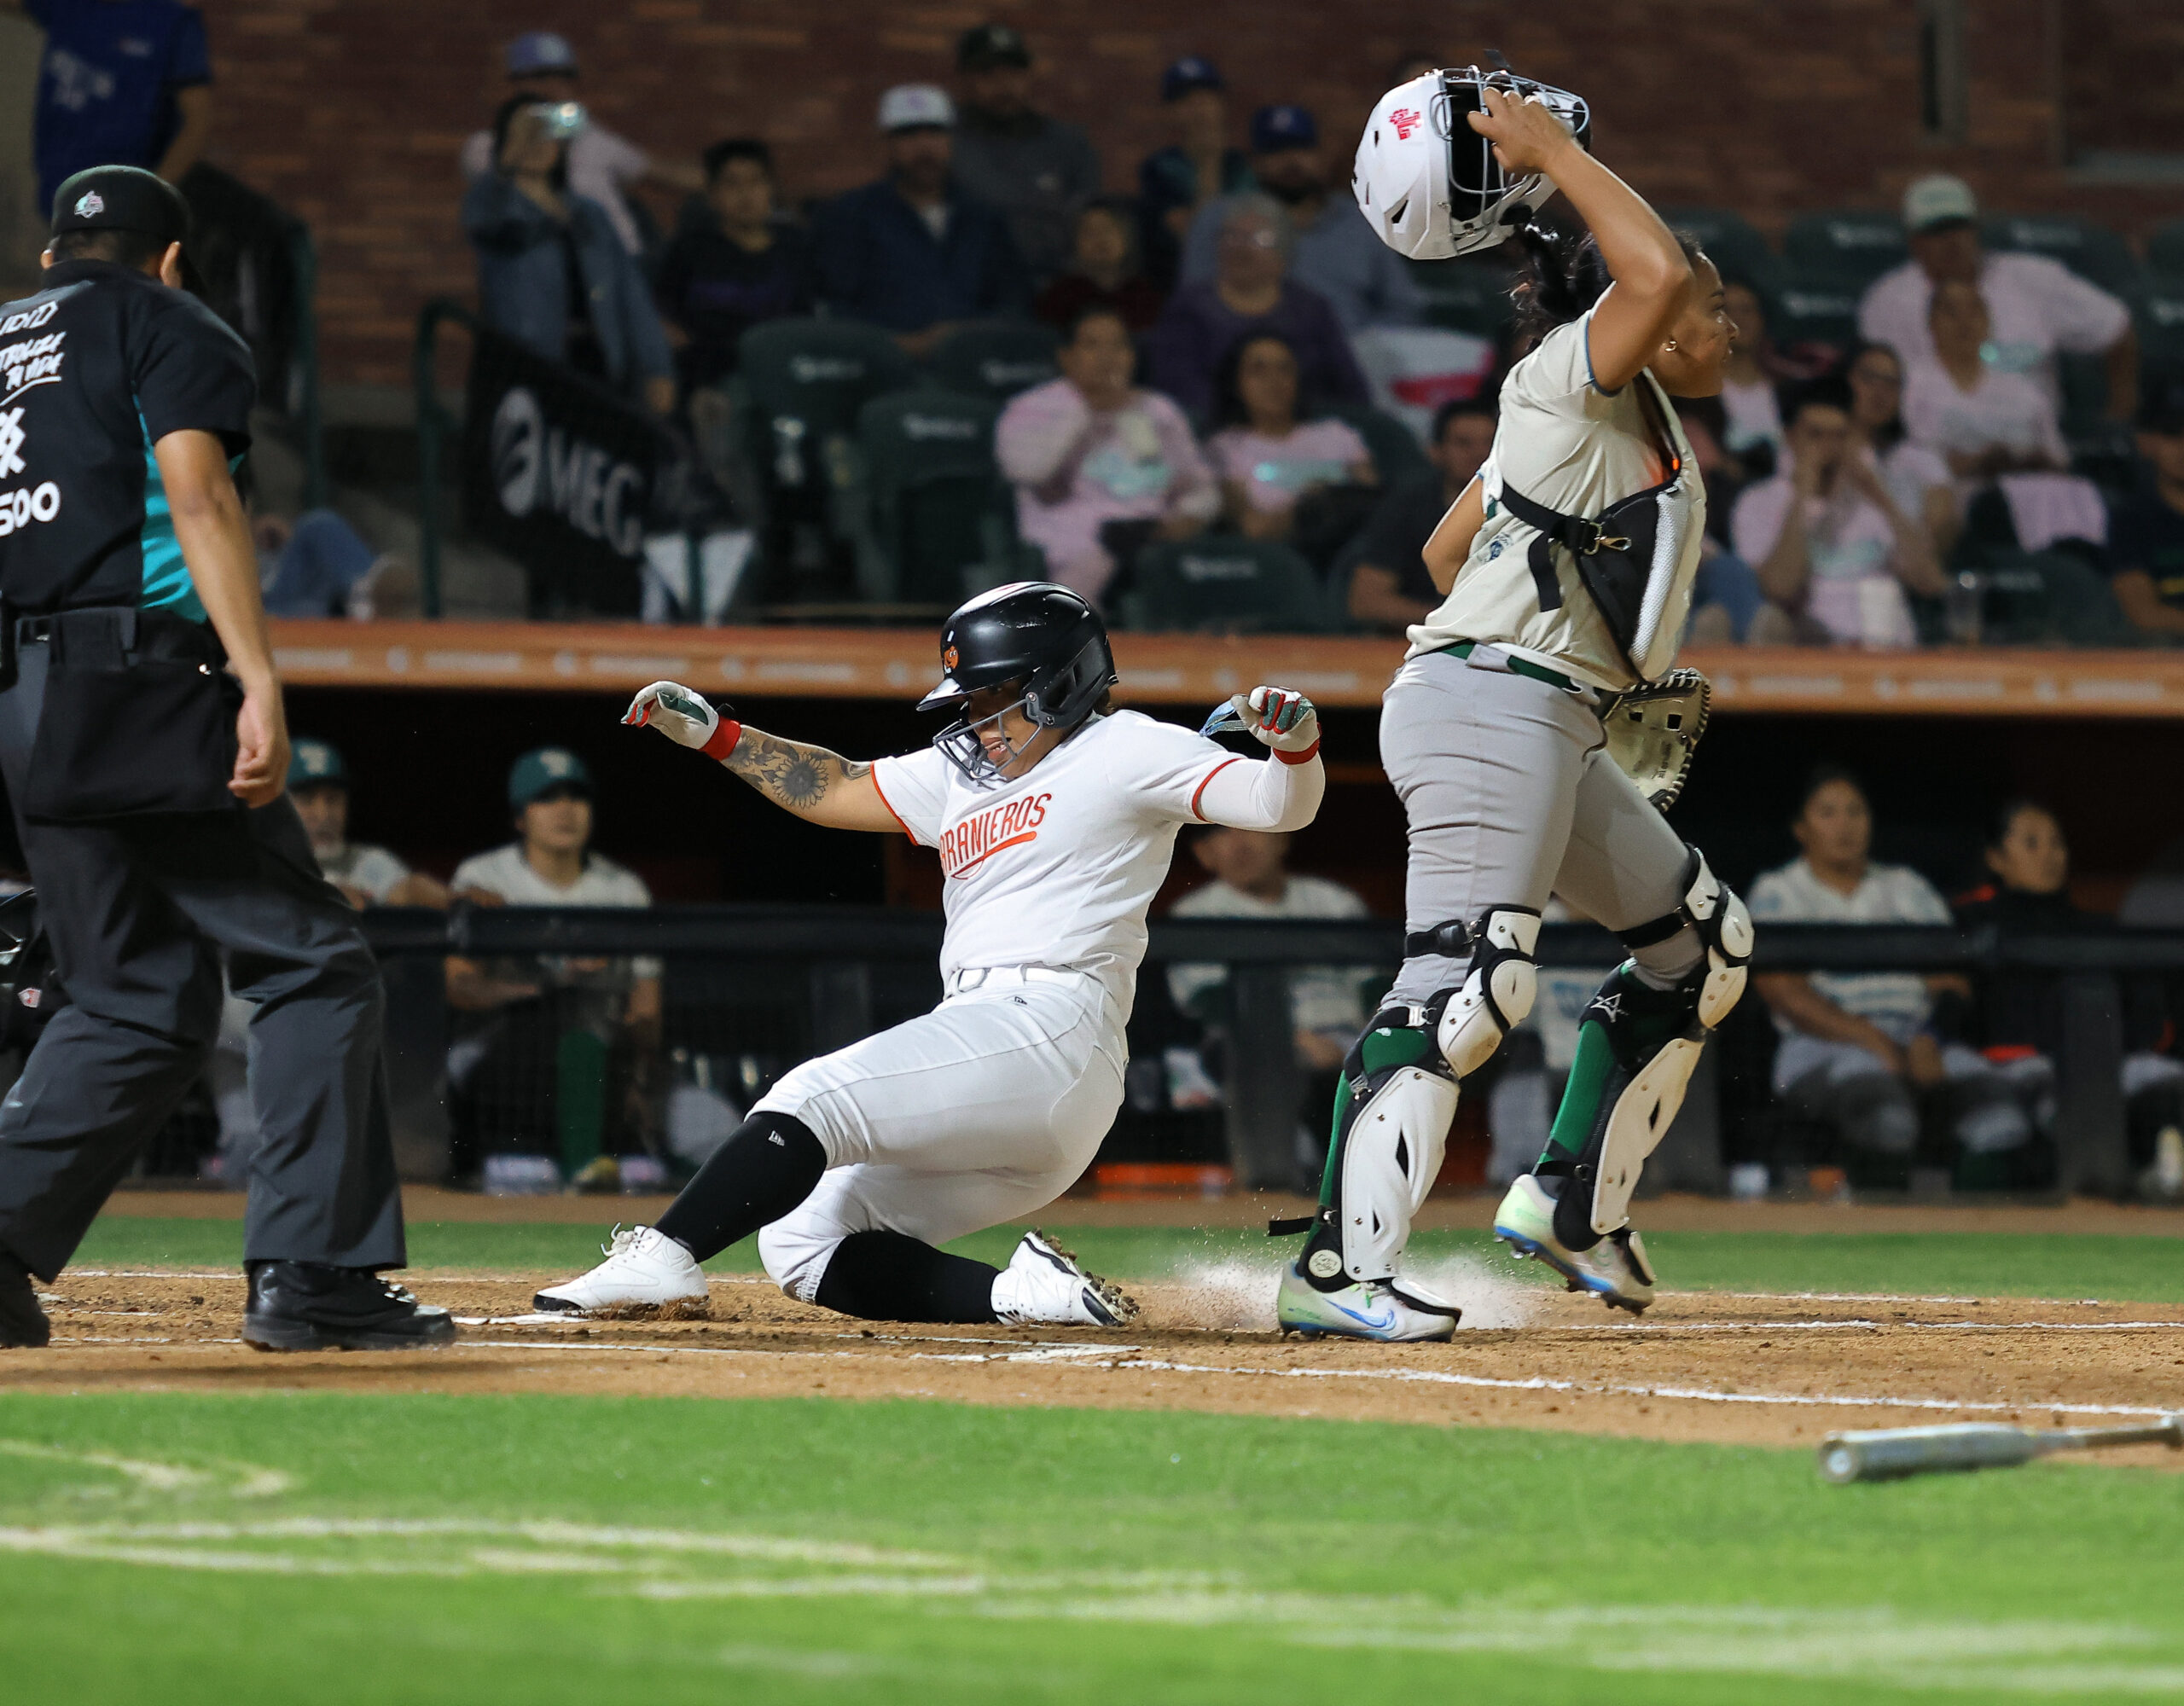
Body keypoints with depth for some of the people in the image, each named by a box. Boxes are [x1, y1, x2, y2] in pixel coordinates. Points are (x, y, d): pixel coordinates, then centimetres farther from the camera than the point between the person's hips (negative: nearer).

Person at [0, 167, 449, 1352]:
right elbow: (196, 493, -11)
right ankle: (309, 1271, -9)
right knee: (312, 968, -1)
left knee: (141, 1007, 13)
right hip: (141, 684, -7)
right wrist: (259, 682, -18)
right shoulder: (164, 325, 5)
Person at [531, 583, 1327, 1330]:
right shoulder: (962, 773, 26)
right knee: (800, 1243, 1)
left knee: (812, 1099, -23)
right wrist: (714, 735, 28)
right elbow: (836, 790, 34)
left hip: (1046, 1029, -10)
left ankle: (662, 1258, -33)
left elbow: (1280, 805, -7)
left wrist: (1296, 745, -29)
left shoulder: (1126, 751, 3)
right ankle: (1029, 1292, -12)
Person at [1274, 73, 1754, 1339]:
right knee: (1471, 981, -24)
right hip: (1487, 706, -11)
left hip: (1555, 732, 11)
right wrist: (1554, 152, -16)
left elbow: (1449, 548, 24)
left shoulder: (1640, 425, 20)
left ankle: (1574, 1204, 21)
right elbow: (1653, 272, -27)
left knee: (1704, 941, 21)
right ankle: (1342, 1268, -32)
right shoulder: (1570, 385, -6)